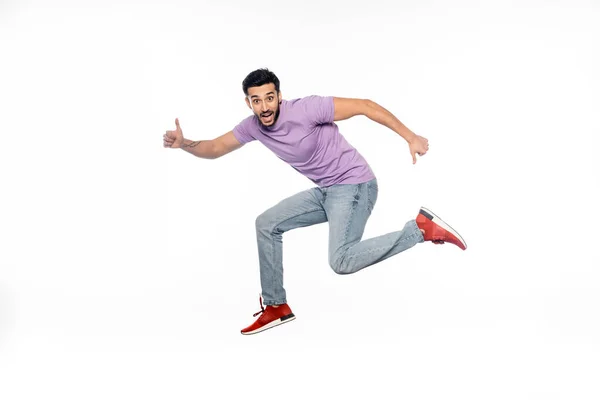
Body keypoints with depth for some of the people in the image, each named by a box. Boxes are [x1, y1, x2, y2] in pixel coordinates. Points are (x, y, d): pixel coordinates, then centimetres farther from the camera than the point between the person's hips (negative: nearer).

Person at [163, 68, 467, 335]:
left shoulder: (305, 109, -22)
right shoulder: (253, 127, 0)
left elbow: (364, 106, -19)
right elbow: (215, 148, 10)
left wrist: (410, 137, -23)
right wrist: (184, 144, -12)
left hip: (354, 186, -8)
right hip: (326, 191, 8)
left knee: (342, 262, -25)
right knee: (267, 225, 9)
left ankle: (421, 228, -14)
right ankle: (276, 306, 16)